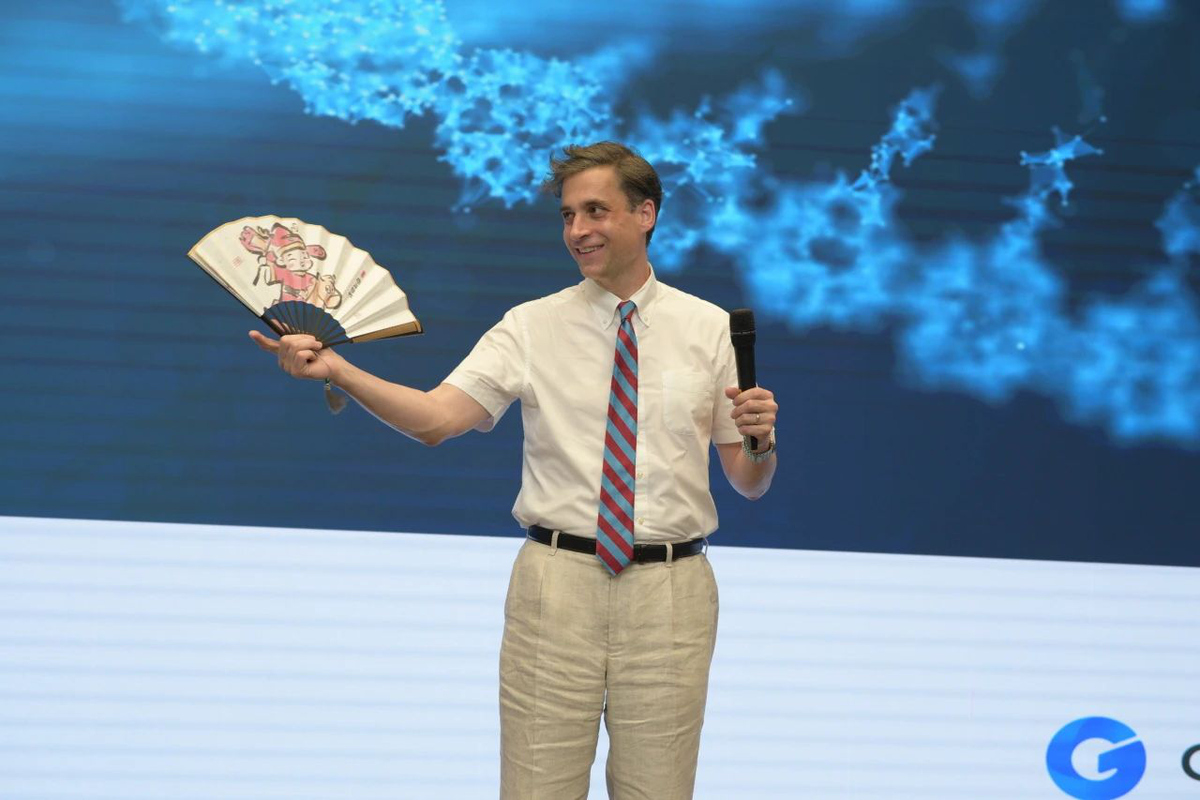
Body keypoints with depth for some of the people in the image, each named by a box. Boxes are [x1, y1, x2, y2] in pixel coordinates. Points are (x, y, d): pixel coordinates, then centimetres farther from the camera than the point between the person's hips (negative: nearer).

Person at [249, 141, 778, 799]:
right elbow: (435, 419, -12)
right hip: (558, 580, 0)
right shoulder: (533, 326, 2)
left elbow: (749, 484, 8)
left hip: (669, 594, 1)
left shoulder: (710, 329, 5)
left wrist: (761, 440, -14)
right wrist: (336, 370, -26)